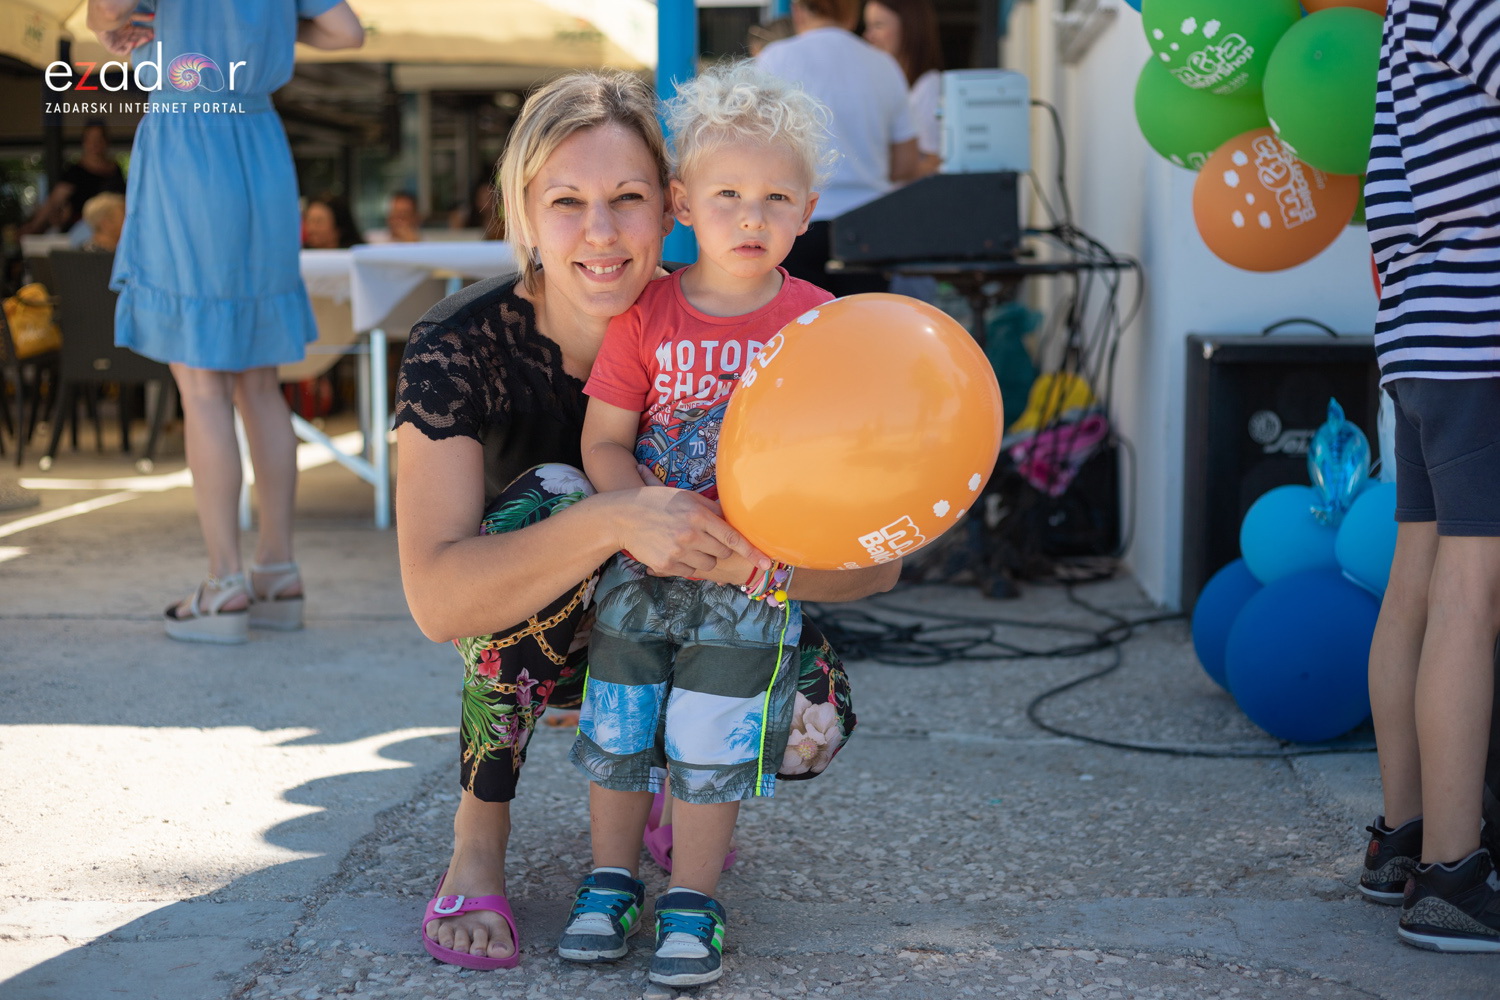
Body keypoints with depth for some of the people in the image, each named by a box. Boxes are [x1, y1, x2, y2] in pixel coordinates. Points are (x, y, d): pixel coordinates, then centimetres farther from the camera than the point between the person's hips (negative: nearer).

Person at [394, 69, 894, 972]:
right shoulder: (462, 345, -24)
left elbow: (874, 562, -22)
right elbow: (437, 598, -34)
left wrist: (748, 552, -43)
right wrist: (616, 522, -48)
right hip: (525, 645, -2)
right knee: (550, 498, -33)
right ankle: (480, 837, -14)